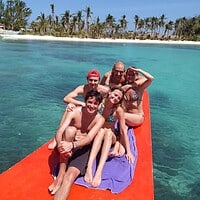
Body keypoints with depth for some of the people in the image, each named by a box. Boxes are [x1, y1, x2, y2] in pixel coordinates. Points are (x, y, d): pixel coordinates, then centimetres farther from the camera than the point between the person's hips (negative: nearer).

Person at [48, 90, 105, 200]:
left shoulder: (100, 119, -9)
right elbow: (59, 132, -20)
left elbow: (89, 138, -21)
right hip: (68, 144, 1)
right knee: (70, 129, -32)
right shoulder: (75, 112, -12)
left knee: (71, 175, -27)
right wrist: (61, 145, -42)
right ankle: (60, 174, -27)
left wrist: (72, 145, -40)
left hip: (83, 148, 0)